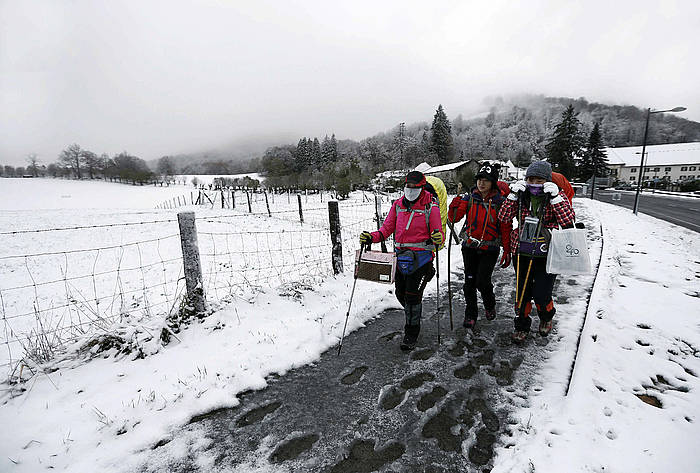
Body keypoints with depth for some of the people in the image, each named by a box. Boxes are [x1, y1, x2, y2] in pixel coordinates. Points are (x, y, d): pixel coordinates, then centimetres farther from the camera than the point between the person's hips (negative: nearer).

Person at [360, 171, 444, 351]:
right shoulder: (397, 205, 7)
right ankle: (413, 316, 44)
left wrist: (438, 238, -31)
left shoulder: (430, 207, -6)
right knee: (401, 294, 12)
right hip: (400, 255, 5)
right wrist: (371, 237, -8)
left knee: (412, 296, -5)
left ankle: (411, 334, 14)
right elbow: (387, 229, 9)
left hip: (421, 257, -4)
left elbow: (438, 233, -7)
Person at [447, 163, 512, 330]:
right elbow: (454, 218, -2)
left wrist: (507, 251, -2)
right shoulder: (469, 198, 0)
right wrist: (454, 207, -23)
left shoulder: (500, 201, -5)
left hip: (489, 249, -2)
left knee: (482, 282, -9)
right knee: (469, 283, 6)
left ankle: (490, 305, 24)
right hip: (469, 247, 3)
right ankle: (470, 315, 22)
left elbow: (506, 228, -1)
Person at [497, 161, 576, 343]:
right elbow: (504, 217, -9)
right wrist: (513, 195, -16)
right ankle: (522, 326, 32)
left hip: (546, 256, -2)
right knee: (522, 293, 11)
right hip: (522, 254, 2)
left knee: (541, 295, 0)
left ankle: (546, 318, 35)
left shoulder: (556, 198, -4)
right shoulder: (521, 196, 1)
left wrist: (555, 197, -24)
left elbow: (568, 222, -18)